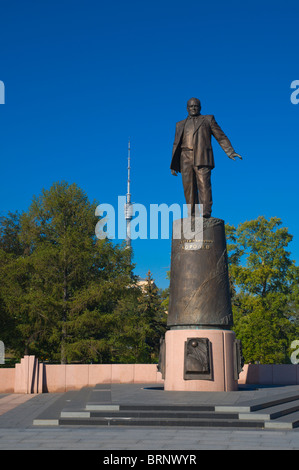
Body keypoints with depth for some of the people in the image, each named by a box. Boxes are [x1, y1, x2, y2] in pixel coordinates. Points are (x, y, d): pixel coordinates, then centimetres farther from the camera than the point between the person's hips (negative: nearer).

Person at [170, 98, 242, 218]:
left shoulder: (208, 119, 19)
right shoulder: (180, 125, 26)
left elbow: (221, 137, 13)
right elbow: (176, 145, 22)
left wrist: (230, 152, 1)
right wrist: (173, 165, 14)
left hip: (202, 158, -3)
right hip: (185, 159, 3)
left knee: (204, 184, -16)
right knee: (189, 188, -4)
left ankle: (205, 212, -23)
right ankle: (192, 214, -4)